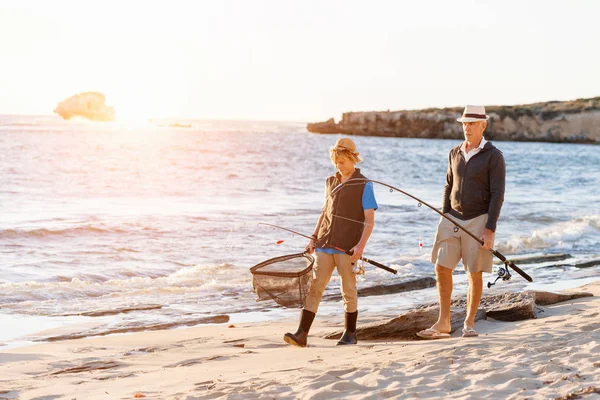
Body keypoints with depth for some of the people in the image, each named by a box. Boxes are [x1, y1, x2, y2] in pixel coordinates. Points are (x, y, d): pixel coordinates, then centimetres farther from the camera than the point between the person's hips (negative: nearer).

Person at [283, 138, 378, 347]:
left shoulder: (364, 185, -3)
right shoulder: (330, 182, 15)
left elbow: (369, 219, -8)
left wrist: (361, 245, -20)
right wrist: (314, 239, 14)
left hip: (347, 248, -5)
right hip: (325, 246, 5)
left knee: (349, 292, 4)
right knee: (314, 288, -3)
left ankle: (350, 334, 18)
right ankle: (301, 334, -8)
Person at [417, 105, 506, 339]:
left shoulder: (494, 157, -9)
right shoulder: (455, 153, 9)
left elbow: (497, 195, -12)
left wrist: (490, 230, -18)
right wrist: (444, 220, 9)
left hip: (478, 220, -5)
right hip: (454, 219, 5)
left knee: (475, 274, -1)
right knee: (442, 268, 0)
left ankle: (469, 323, 13)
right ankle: (443, 323, 7)